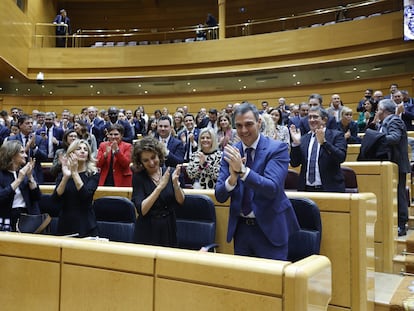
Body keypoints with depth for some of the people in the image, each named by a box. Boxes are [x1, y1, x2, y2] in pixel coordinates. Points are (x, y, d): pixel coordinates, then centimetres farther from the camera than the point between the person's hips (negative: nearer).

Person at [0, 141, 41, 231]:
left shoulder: (24, 172, 10)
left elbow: (37, 197, 3)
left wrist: (30, 176, -6)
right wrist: (19, 179, -17)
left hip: (28, 216, 3)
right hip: (8, 218, -2)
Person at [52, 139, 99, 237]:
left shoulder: (93, 174, -1)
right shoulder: (62, 175, 6)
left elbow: (86, 195, -18)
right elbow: (56, 199, -8)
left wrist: (74, 172, -21)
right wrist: (65, 177, -20)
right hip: (65, 224, 2)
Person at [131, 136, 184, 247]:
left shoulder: (170, 172, -2)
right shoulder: (138, 177, -9)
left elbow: (180, 202, -8)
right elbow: (142, 210, -20)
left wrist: (175, 183, -25)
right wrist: (160, 187, -27)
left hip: (169, 230, 3)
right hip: (147, 233, -2)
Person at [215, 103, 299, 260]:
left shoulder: (277, 148, -10)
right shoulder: (231, 153, 1)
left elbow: (272, 189, -22)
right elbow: (219, 196, -4)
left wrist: (242, 170, -32)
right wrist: (232, 177, -24)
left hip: (270, 228, -3)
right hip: (240, 228, 4)